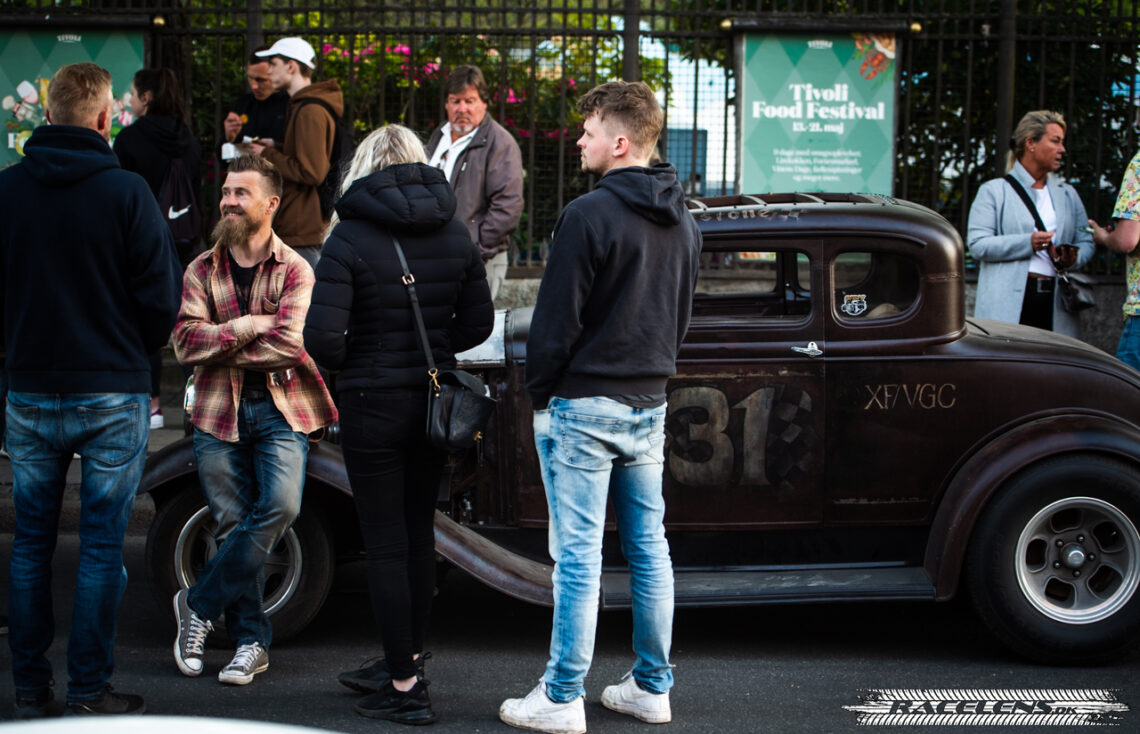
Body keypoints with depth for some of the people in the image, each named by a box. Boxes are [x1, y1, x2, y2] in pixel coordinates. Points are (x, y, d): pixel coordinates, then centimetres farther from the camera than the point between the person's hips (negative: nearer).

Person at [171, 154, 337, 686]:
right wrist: (247, 328, -13)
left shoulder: (295, 271, 1)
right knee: (232, 522, 2)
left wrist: (219, 348, -7)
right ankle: (250, 640, 12)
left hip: (278, 409, -2)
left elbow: (289, 344, -13)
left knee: (281, 504, -21)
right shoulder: (202, 270, 10)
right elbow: (185, 341, -4)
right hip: (219, 412, 2)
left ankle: (200, 605, -6)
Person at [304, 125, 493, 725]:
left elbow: (322, 339, -19)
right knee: (419, 535, 17)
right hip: (434, 401, 5)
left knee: (386, 546, 2)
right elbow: (478, 323, 7)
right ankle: (404, 660, 31)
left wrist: (350, 361, 1)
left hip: (373, 405, -5)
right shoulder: (453, 234, 2)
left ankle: (406, 688, 5)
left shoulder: (351, 236, -14)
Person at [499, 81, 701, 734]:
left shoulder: (590, 215, -16)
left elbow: (556, 320, -14)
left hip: (584, 405, -7)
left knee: (578, 557, -3)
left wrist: (540, 394, -2)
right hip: (650, 405, 7)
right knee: (649, 547, 12)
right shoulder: (683, 222, 9)